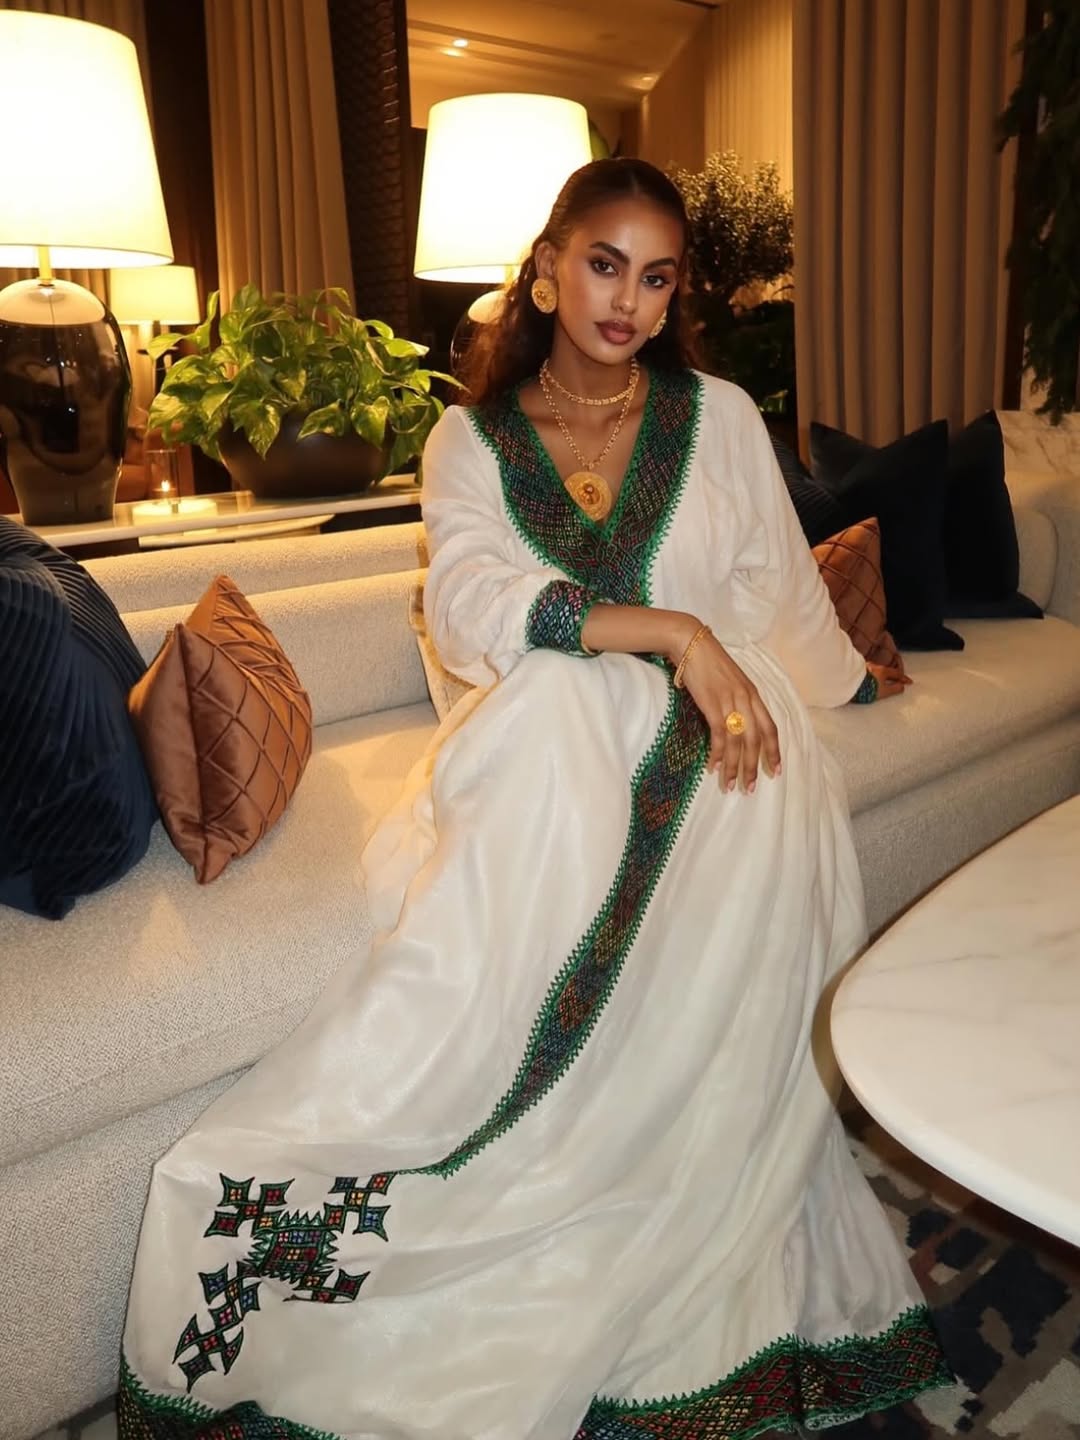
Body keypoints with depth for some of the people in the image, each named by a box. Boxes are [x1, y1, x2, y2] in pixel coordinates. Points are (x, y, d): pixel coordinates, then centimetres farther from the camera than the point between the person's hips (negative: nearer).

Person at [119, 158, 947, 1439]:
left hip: (709, 725, 1)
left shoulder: (719, 418, 12)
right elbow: (469, 609, -10)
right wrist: (670, 631, -19)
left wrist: (851, 679, 37)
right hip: (541, 739, 0)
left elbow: (781, 590, 24)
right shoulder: (471, 440, 9)